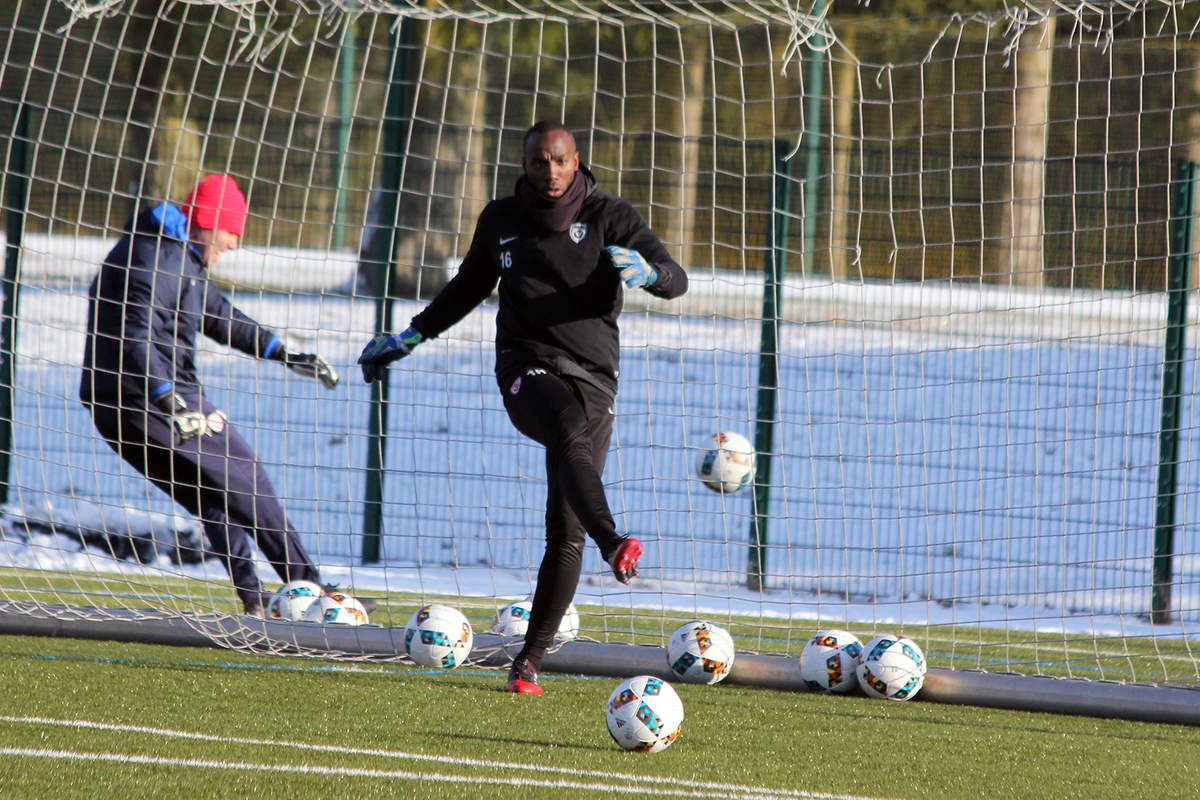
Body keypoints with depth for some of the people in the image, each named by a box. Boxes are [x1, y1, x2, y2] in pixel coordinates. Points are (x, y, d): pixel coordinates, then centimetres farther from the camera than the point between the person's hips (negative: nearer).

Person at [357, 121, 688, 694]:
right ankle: (614, 546, -61)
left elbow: (676, 281, -5)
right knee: (572, 432, -37)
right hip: (529, 370, -1)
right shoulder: (501, 221, 9)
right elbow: (471, 285, 27)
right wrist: (410, 337, 27)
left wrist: (648, 271, -29)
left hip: (593, 377, 1)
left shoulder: (609, 217, 2)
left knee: (567, 533, -3)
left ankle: (532, 657, 8)